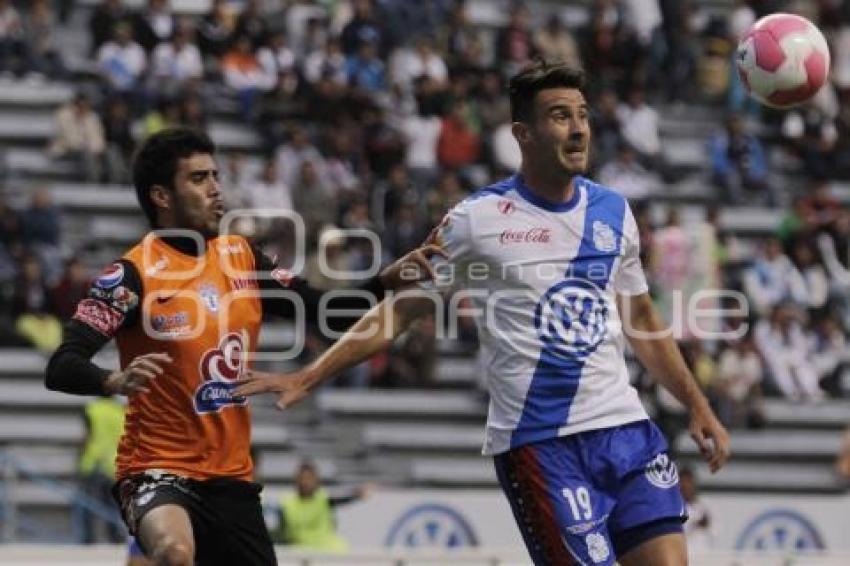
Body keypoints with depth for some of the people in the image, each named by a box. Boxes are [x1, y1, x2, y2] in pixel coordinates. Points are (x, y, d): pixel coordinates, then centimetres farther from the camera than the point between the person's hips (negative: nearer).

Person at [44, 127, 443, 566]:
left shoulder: (242, 259, 6)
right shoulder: (133, 274, -13)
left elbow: (328, 311, 8)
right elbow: (60, 369, -19)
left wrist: (387, 279, -10)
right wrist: (116, 381, -40)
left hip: (232, 478, 7)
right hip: (158, 469, -7)